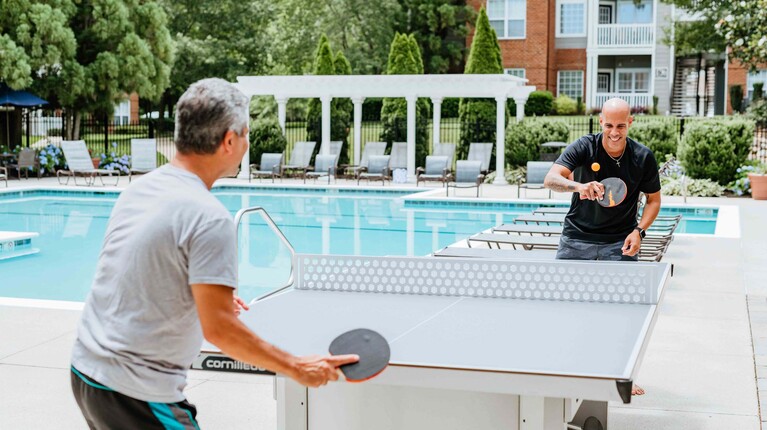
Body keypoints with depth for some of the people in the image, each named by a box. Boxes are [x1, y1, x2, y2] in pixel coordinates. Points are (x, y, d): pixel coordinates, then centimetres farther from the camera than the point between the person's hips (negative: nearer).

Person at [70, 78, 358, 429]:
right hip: (137, 397, -8)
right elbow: (218, 329, -22)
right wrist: (298, 369, -14)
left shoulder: (137, 189, 5)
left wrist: (209, 297, 25)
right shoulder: (209, 218, -19)